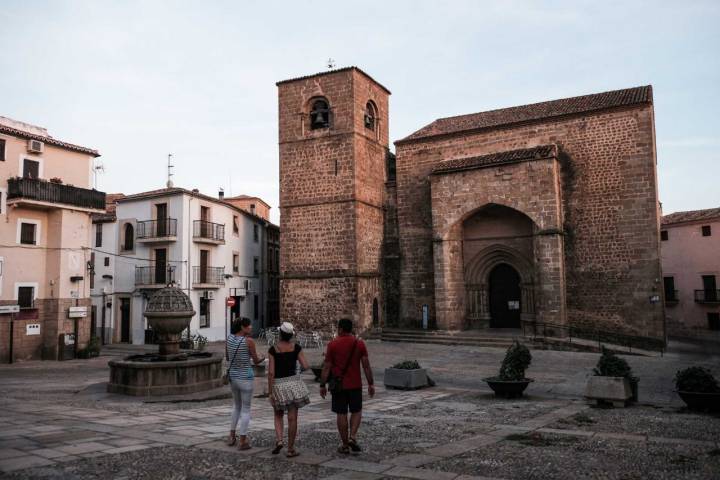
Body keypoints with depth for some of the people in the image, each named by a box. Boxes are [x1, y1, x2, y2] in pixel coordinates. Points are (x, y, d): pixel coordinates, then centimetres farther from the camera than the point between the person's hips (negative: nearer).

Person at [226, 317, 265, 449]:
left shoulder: (229, 337, -1)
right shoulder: (249, 341, -18)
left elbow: (228, 358, 11)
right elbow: (256, 360, -7)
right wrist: (262, 359, 16)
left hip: (232, 377, 6)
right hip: (245, 378, -6)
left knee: (237, 405, 25)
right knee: (246, 410, 7)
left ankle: (232, 436, 25)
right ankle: (243, 442, 9)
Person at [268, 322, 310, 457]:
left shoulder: (273, 349, -8)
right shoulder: (296, 347, -4)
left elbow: (271, 372, -10)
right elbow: (306, 366, -6)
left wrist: (270, 392, -6)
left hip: (278, 384, 0)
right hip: (294, 382, 0)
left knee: (278, 415, 20)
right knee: (292, 418, 6)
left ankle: (279, 440, 1)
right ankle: (290, 449, 10)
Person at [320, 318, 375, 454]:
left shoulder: (332, 345, -6)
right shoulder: (360, 344, -2)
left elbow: (326, 367, -6)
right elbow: (366, 366, -4)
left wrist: (322, 385, 1)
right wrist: (371, 384, 2)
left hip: (338, 385, -1)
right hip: (355, 385, 1)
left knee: (341, 414, 7)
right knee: (356, 411, 16)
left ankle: (345, 445, 12)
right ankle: (352, 437, -2)